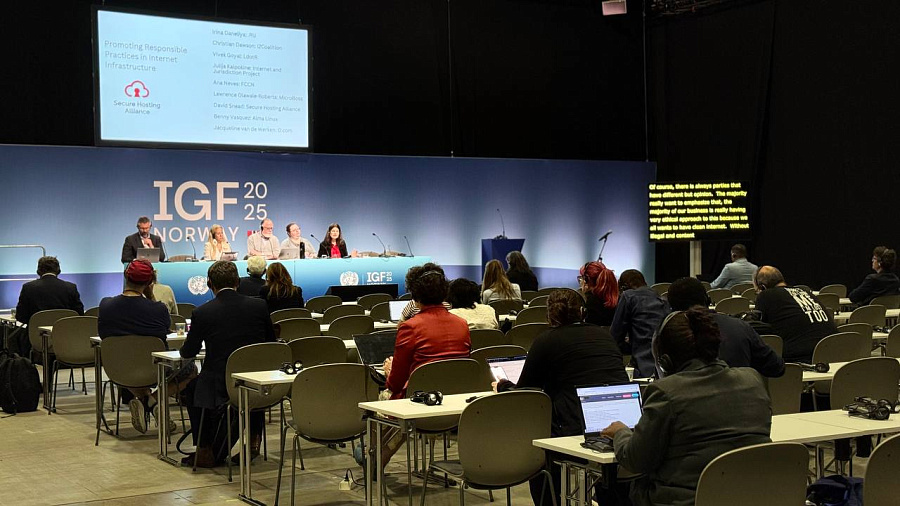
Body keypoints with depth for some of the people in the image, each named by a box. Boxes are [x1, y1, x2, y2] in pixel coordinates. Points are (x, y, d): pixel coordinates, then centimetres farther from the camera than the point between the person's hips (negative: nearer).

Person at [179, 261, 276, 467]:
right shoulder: (259, 306, -2)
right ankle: (254, 438, 31)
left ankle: (205, 450, 24)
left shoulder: (202, 313, -9)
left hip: (221, 388, -3)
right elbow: (271, 343, 10)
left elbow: (188, 353, 4)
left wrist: (188, 344, 27)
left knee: (191, 388, 28)